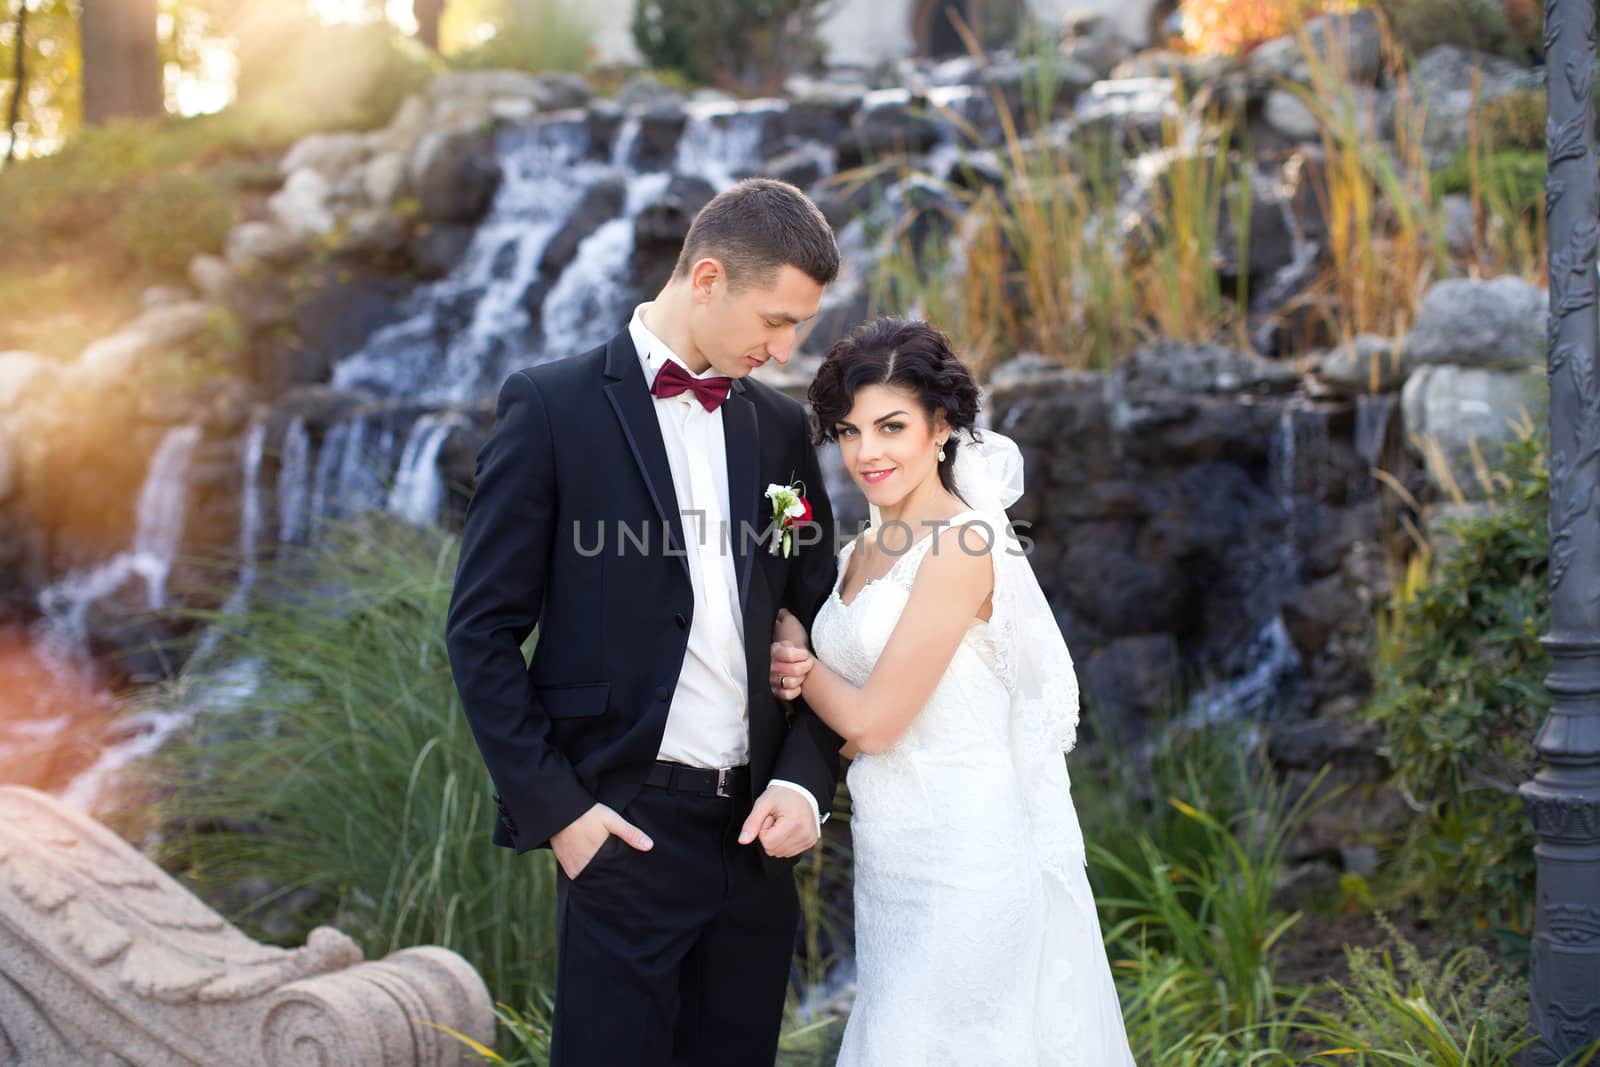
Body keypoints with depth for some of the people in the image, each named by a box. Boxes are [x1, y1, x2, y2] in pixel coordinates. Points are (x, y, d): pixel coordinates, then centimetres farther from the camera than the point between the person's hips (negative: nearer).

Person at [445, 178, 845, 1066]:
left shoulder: (781, 427, 11)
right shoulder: (552, 407, -5)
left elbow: (815, 622, 14)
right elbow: (482, 632, -6)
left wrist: (804, 779, -1)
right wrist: (555, 806, -10)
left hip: (755, 828, 5)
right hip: (626, 826, -5)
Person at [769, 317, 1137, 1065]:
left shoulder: (962, 547, -15)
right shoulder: (864, 552, 10)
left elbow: (876, 721, -16)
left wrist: (794, 651, 1)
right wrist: (794, 676, -6)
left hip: (962, 863, -8)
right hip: (891, 864, 8)